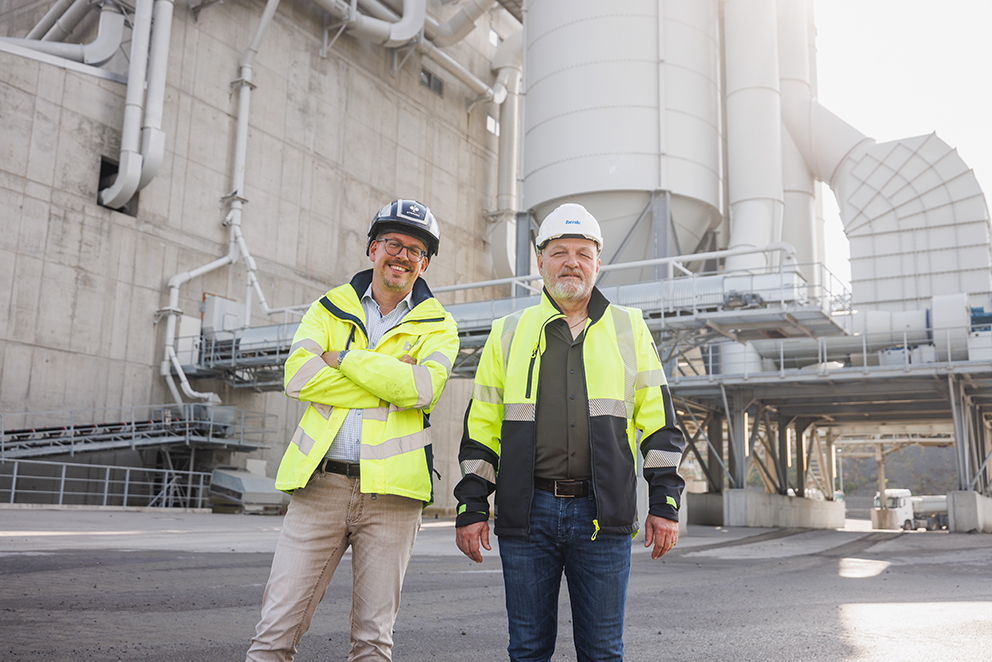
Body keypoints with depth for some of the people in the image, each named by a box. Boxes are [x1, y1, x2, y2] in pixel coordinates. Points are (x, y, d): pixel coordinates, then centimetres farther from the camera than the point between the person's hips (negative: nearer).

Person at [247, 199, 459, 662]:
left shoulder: (436, 326, 9)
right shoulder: (329, 308, 13)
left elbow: (422, 387, -13)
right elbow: (298, 376, -6)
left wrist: (342, 356, -7)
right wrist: (390, 383, -8)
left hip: (390, 491, -1)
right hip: (320, 484, 1)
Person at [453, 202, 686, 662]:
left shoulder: (630, 330, 10)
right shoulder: (508, 334, 11)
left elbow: (659, 422, 8)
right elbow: (481, 427, 11)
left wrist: (665, 504, 2)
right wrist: (471, 507, 5)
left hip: (603, 516, 0)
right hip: (527, 511, 1)